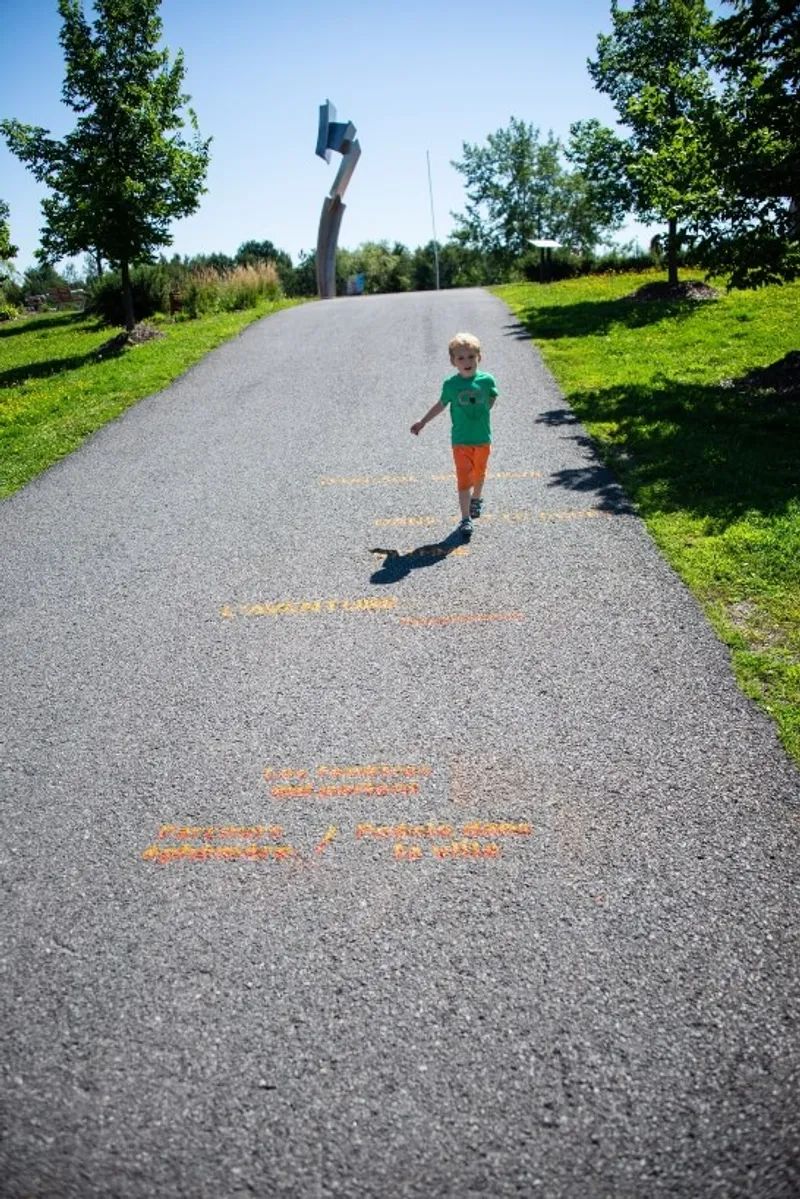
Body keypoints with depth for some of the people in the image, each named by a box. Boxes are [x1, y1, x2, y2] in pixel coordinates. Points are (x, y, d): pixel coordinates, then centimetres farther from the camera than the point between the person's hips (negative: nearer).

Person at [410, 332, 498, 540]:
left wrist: (480, 415, 5)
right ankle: (465, 519, -2)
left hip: (483, 438, 2)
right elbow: (441, 405, 7)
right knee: (463, 479, -5)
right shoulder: (451, 384, -8)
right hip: (461, 441, -2)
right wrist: (422, 422, 12)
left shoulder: (486, 380, -7)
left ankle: (476, 499, 48)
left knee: (479, 474, 19)